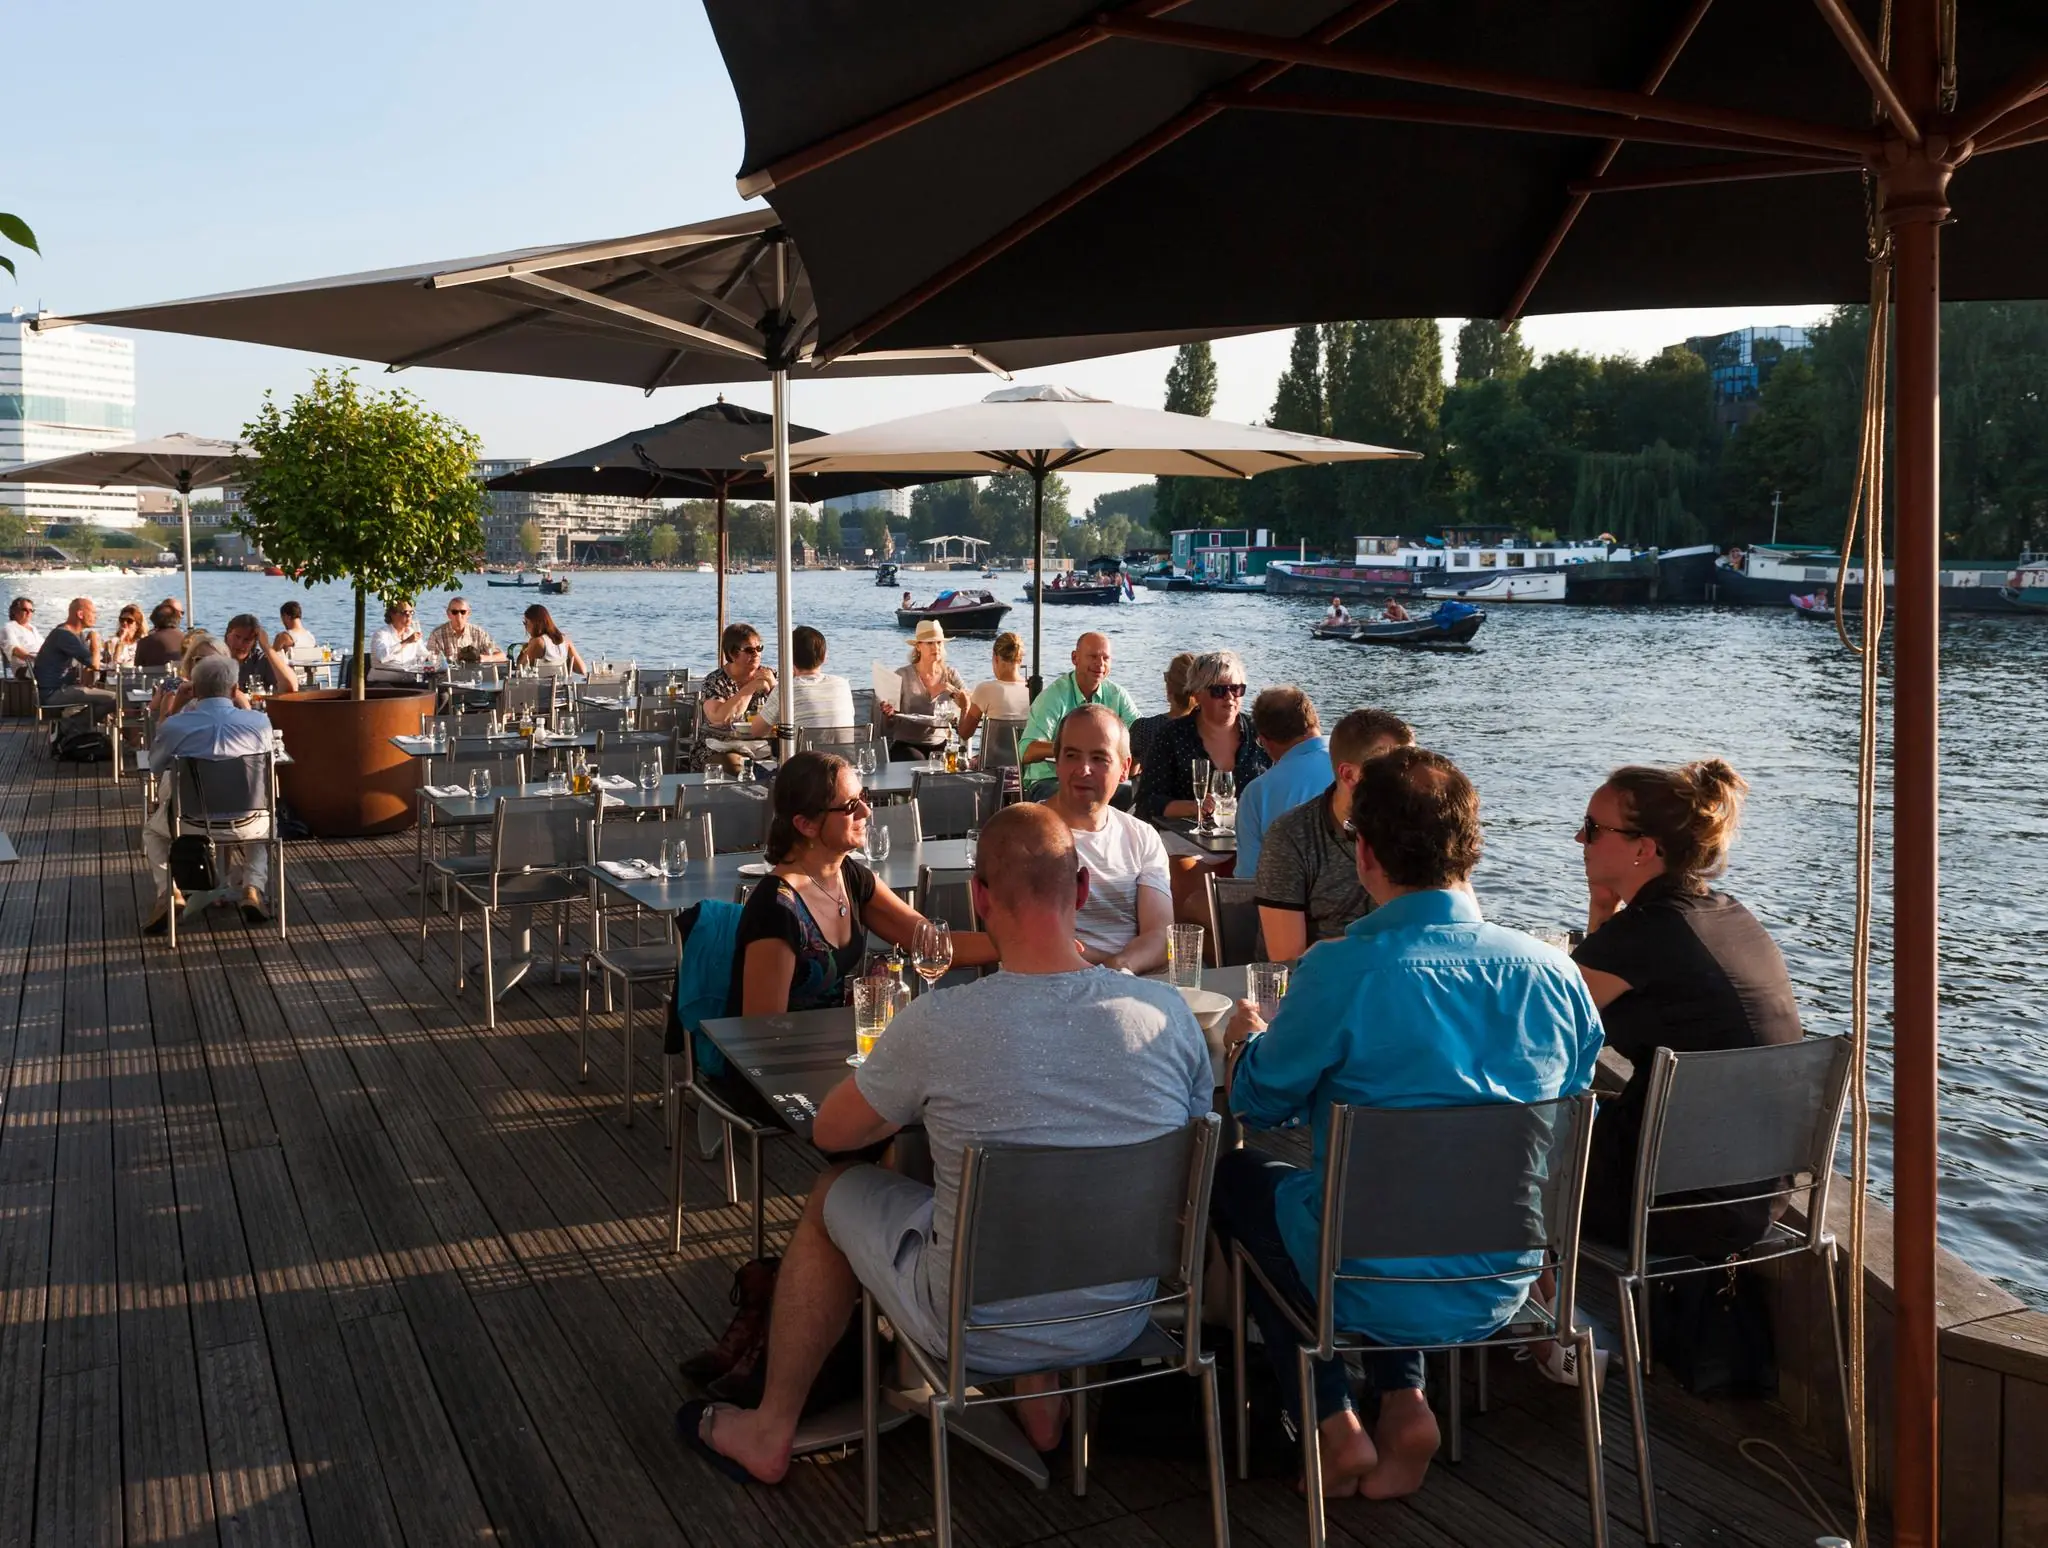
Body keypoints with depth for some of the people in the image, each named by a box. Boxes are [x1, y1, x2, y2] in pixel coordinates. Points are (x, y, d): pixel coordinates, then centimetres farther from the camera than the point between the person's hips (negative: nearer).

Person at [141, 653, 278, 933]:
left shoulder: (173, 725, -9)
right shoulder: (259, 722, -7)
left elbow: (155, 763, 11)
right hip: (245, 825, 1)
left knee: (152, 829, 34)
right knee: (264, 821, 37)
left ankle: (168, 893, 11)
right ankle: (253, 889, 16)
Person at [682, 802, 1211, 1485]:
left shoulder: (937, 1024, -24)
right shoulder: (1167, 1012, -15)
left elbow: (830, 1133, -6)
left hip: (980, 1329, -4)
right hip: (1121, 1322, 4)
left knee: (834, 1193, 22)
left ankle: (770, 1433, 37)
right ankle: (1042, 1399, 36)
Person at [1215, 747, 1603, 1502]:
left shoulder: (1341, 972, -22)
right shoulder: (1550, 971, -8)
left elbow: (1258, 1103, -5)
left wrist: (1247, 1039, 17)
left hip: (1378, 1292, -5)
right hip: (1505, 1286, 5)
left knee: (1233, 1174, 24)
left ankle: (1334, 1426, 20)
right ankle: (1403, 1404, 21)